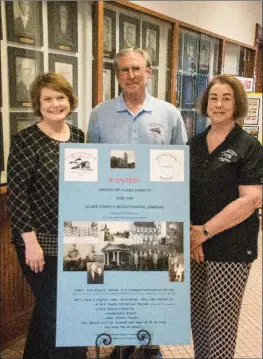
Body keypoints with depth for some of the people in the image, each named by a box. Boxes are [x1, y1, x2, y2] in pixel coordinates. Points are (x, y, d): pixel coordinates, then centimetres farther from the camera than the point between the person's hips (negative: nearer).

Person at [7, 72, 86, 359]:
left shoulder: (78, 136, 5)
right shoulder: (25, 140, -13)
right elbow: (15, 193, -15)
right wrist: (31, 241, -18)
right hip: (41, 241, -6)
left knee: (48, 306, 20)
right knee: (53, 308, 3)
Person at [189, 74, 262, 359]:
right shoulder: (194, 144, 9)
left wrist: (205, 231, -16)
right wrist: (188, 230, -7)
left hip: (230, 248, -5)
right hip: (192, 245, 5)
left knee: (221, 321, 4)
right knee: (197, 314, 15)